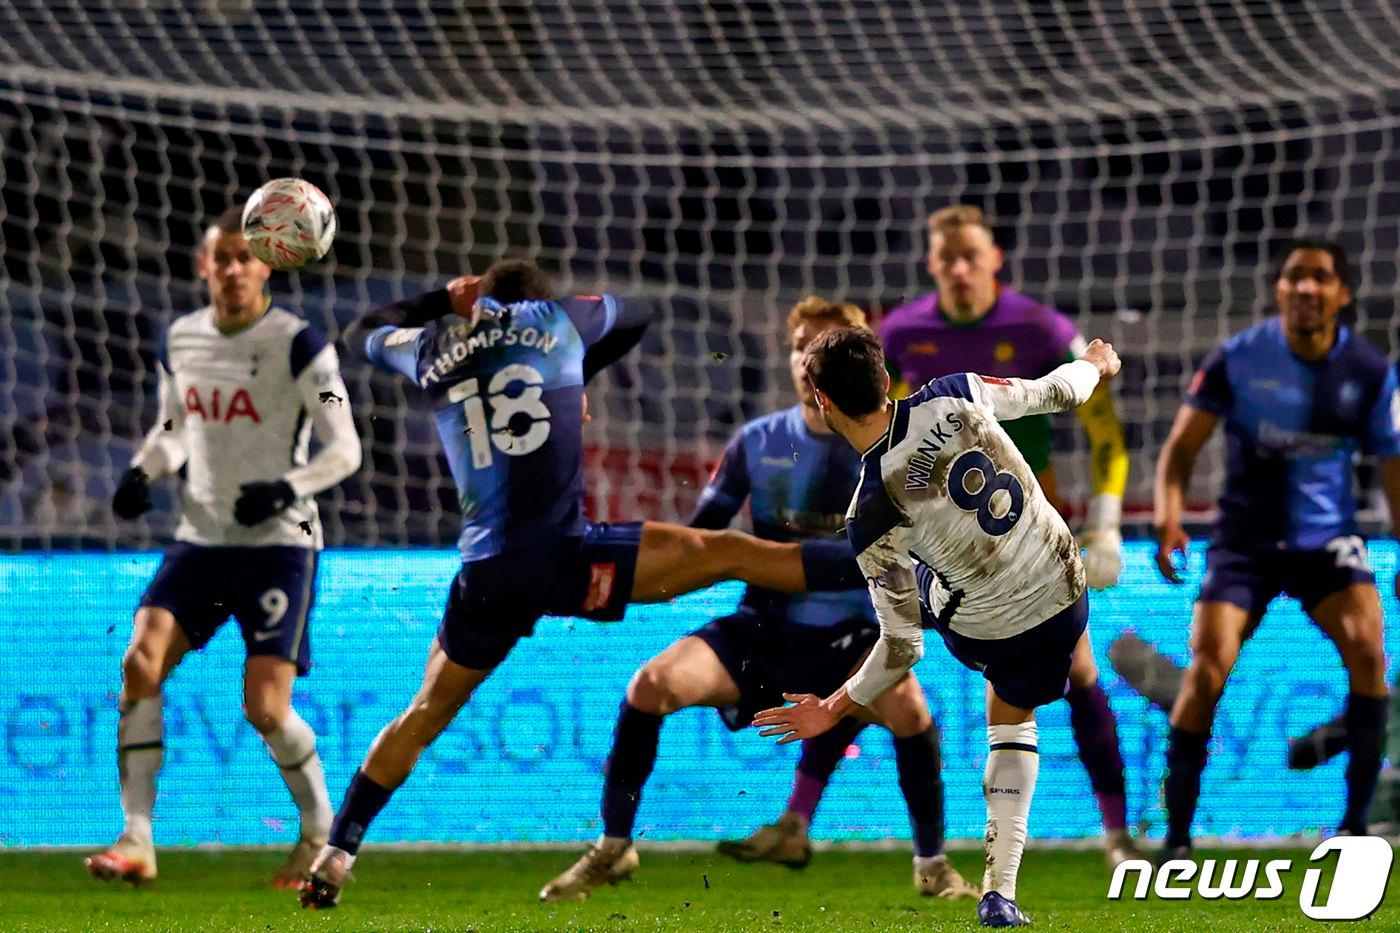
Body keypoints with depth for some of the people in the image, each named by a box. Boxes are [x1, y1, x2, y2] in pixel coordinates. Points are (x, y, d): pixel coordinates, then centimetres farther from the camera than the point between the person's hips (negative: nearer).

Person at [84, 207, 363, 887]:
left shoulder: (300, 345, -8)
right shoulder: (180, 341, 8)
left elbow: (344, 450, -8)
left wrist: (288, 489, -26)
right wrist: (142, 474, 2)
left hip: (278, 543, -5)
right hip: (200, 539, 5)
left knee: (265, 707, -12)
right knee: (140, 662, -16)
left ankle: (321, 833, 15)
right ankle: (136, 843, -14)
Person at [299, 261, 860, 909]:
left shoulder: (431, 347, 15)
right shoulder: (552, 320, 10)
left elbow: (364, 333, 38)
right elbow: (634, 315, 31)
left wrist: (441, 301, 48)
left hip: (485, 577, 3)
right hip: (561, 557, -3)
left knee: (426, 714, 18)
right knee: (729, 553, -1)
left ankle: (335, 855, 16)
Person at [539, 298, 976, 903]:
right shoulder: (758, 442, 1)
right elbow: (699, 536, 5)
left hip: (850, 632, -2)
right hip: (763, 628, 2)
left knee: (906, 700, -33)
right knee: (652, 683, -20)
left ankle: (931, 865, -14)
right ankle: (612, 849, -3)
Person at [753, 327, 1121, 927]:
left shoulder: (869, 516, -26)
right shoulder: (953, 397, -20)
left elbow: (902, 644, -21)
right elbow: (1054, 394, 0)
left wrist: (834, 711, -7)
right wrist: (1094, 364, 23)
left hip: (984, 634, -3)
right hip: (1066, 596, 3)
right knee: (1012, 723, 26)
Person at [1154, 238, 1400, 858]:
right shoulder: (1239, 358, -7)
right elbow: (1183, 443, -3)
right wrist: (1168, 514, -20)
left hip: (1327, 539, 1)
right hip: (1245, 540, -1)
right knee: (1207, 667, -18)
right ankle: (1176, 839, -8)